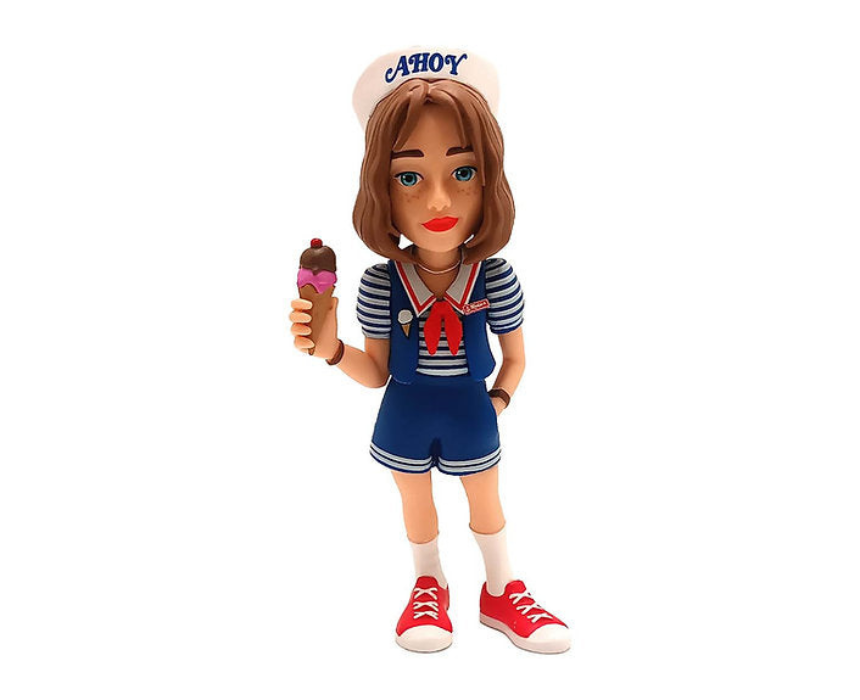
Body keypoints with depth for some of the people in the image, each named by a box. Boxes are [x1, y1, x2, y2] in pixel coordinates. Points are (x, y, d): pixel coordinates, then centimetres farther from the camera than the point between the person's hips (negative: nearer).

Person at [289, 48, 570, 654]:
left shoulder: (496, 279, -18)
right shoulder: (380, 284, -19)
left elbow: (515, 358, -1)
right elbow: (377, 372, -9)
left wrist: (497, 402, -10)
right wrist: (332, 350, -24)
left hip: (472, 414, 0)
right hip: (406, 415, 0)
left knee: (486, 502, 20)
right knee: (416, 504, 21)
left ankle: (502, 592, 44)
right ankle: (430, 587, 47)